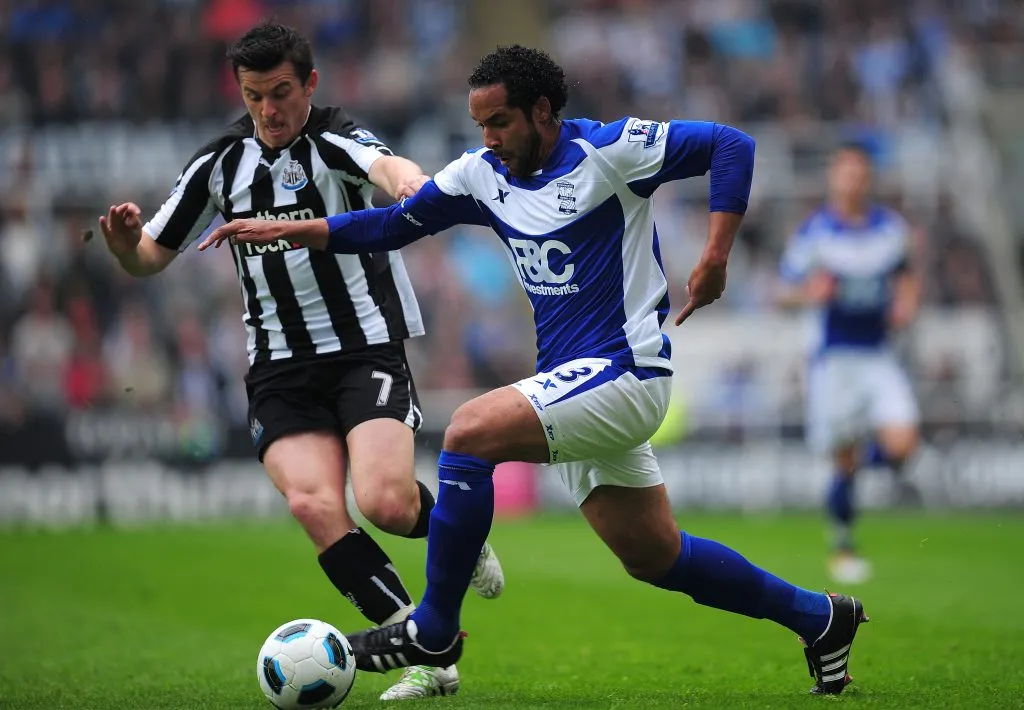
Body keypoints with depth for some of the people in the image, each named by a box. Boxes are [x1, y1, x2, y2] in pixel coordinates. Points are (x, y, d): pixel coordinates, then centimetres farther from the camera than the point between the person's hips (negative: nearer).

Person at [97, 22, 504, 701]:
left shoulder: (336, 141, -10)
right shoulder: (221, 161, 6)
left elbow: (388, 168, -34)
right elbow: (153, 257, 14)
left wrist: (416, 189, -60)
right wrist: (125, 245, -12)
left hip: (366, 347, -4)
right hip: (280, 365, 4)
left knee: (385, 501, -22)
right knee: (314, 504, -20)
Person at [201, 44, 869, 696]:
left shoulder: (607, 151, -12)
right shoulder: (483, 174, 7)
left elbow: (731, 146, -12)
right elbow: (393, 224, 12)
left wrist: (715, 259, -20)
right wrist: (283, 229, 4)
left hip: (624, 372, -8)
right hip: (573, 382, 8)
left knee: (470, 431, -23)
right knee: (655, 558, 11)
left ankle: (433, 630, -12)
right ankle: (819, 617, 28)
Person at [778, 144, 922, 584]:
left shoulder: (891, 228, 4)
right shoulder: (814, 233, -6)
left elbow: (905, 275, 20)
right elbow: (786, 292, -1)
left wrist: (907, 303, 0)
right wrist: (810, 295, -23)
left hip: (879, 355, 3)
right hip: (834, 358, -2)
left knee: (902, 444, -16)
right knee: (845, 465, 1)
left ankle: (877, 457, 22)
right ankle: (842, 542, 26)